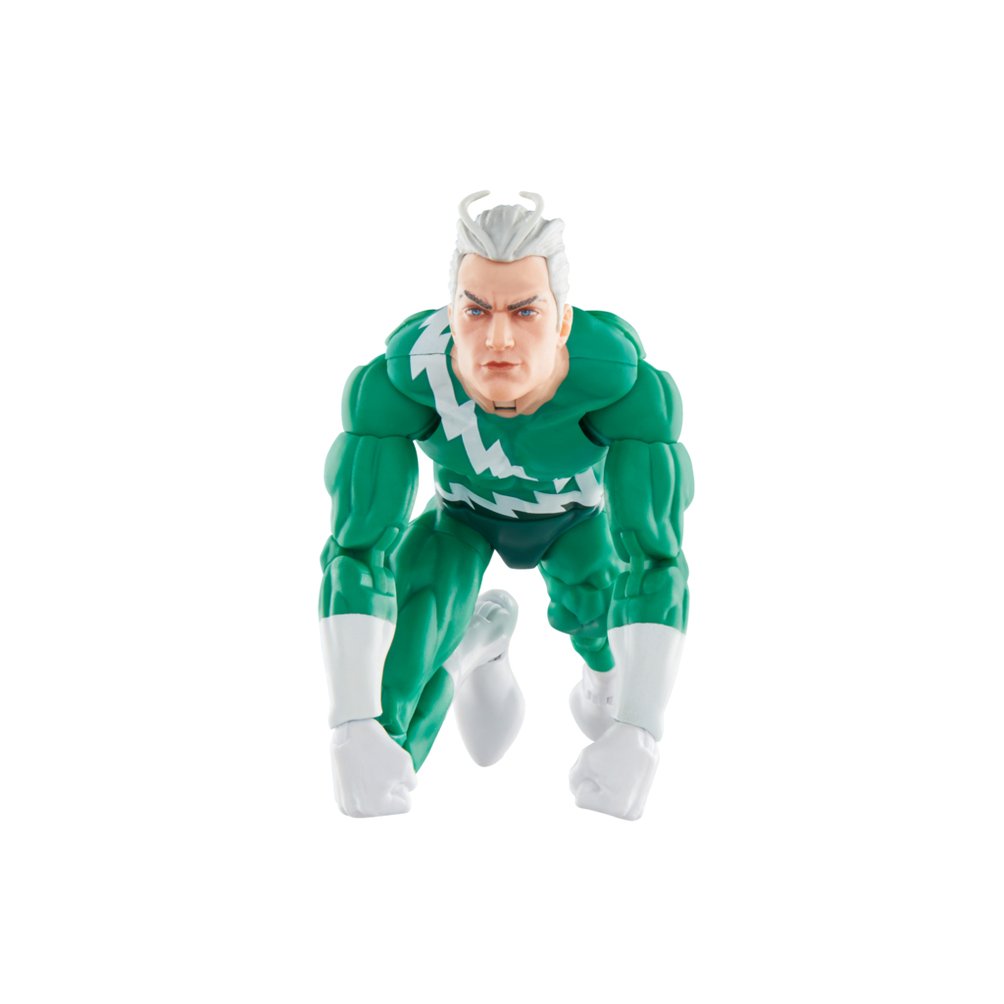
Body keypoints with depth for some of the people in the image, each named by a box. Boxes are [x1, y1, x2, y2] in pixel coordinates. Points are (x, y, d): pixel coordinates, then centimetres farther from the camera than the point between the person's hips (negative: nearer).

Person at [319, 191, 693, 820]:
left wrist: (637, 736, -52)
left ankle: (605, 663, 21)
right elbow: (356, 551, -40)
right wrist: (353, 730, -49)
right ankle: (474, 646, 19)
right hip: (463, 516, -2)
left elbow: (656, 560, -43)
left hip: (578, 517, 2)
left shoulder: (632, 386, -41)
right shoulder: (396, 382, -39)